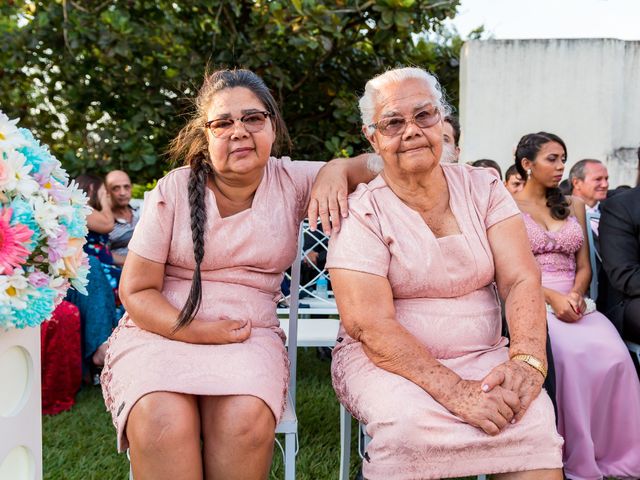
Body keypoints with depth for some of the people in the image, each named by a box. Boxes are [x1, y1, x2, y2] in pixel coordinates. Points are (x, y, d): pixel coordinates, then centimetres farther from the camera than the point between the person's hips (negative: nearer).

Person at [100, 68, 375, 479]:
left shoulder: (292, 182, 5)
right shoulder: (175, 190, 0)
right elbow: (136, 291, 1)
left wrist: (336, 169, -13)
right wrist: (196, 331, -14)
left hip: (250, 335, 1)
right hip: (163, 331, -1)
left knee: (246, 419, -32)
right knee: (162, 422, -33)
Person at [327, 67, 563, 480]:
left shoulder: (484, 189, 4)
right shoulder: (361, 213, -8)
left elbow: (521, 280, -5)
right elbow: (372, 326, -17)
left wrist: (527, 360, -24)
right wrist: (455, 390, -27)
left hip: (481, 355, 3)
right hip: (387, 360, -2)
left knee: (534, 416, -27)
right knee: (410, 423, -33)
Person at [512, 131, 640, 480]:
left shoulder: (573, 206, 21)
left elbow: (584, 266, 15)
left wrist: (575, 295, -7)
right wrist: (552, 298, -16)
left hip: (574, 300, 4)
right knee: (570, 352, -34)